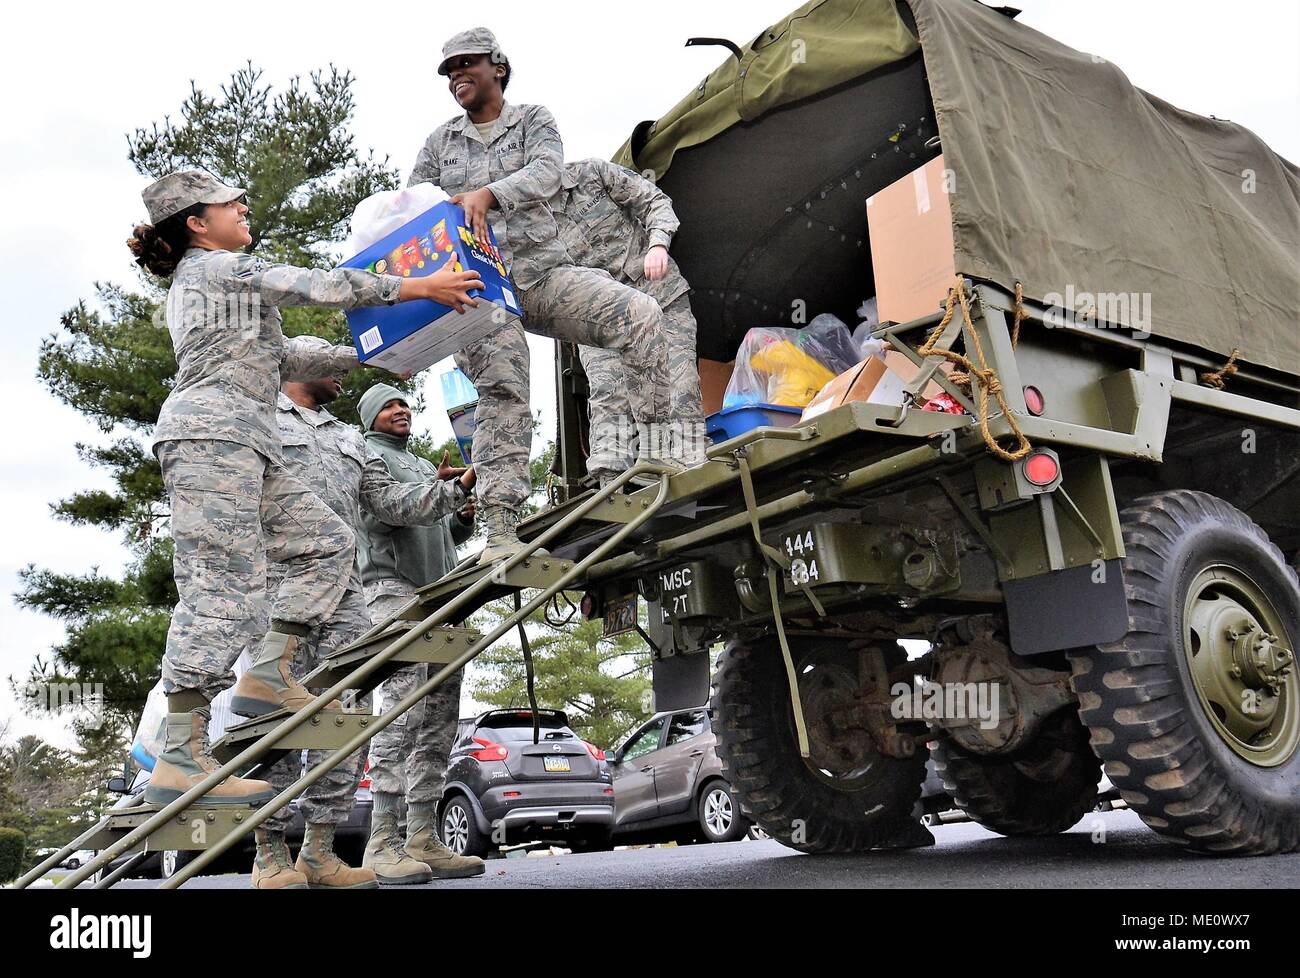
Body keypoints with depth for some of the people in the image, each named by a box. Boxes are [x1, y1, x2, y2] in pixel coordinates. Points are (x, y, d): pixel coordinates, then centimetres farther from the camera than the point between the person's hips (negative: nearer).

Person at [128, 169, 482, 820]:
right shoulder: (214, 266, 4)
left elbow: (285, 355, 30)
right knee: (224, 587, -16)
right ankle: (179, 757, -17)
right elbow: (317, 287, -4)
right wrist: (416, 288, -1)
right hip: (211, 432, -10)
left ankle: (267, 674, 0)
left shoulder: (201, 282, 33)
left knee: (325, 542, 7)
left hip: (238, 448, 10)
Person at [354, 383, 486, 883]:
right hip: (394, 585, -8)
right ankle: (382, 841, -18)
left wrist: (465, 517, 6)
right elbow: (376, 514, -9)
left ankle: (423, 839, 0)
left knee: (440, 715, 0)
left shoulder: (425, 464, 32)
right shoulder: (368, 454, 9)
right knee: (403, 706, -18)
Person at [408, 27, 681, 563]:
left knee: (638, 313, -23)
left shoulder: (533, 119, 11)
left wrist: (488, 193, -29)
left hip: (543, 271, 0)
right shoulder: (439, 143, 17)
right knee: (501, 394, -15)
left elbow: (546, 172, -10)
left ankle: (653, 449, -21)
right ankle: (499, 533, -17)